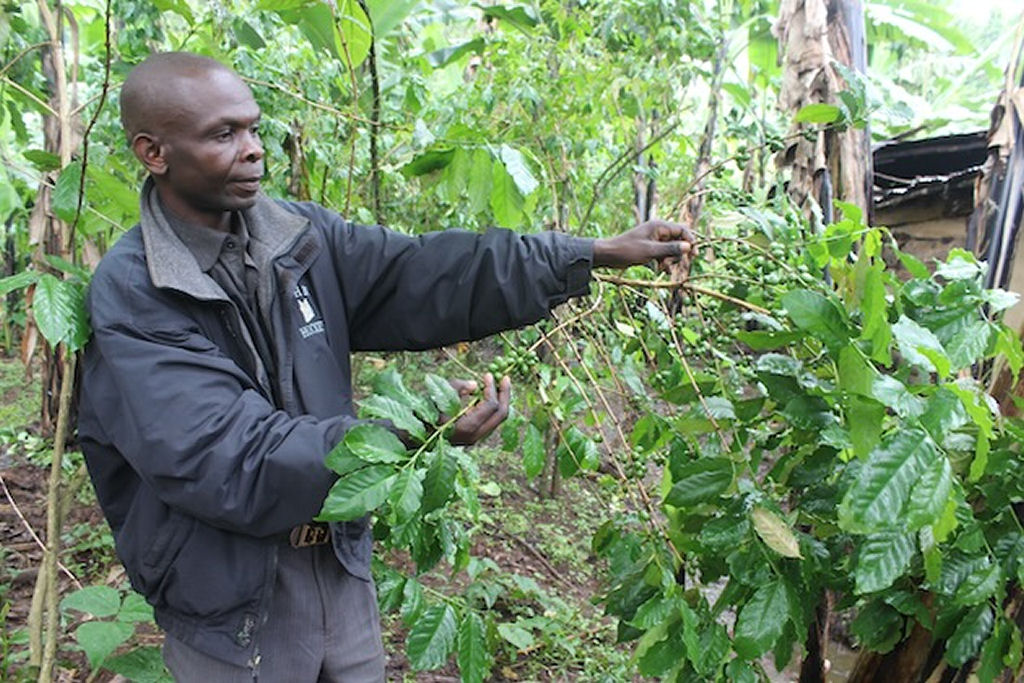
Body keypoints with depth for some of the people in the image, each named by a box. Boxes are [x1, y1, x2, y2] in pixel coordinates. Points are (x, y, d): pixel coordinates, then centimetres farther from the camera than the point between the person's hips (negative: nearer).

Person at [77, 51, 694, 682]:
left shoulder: (303, 237, -3)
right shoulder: (128, 296, -18)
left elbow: (427, 275, -10)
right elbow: (230, 461, -26)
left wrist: (594, 255, -15)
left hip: (341, 571, 5)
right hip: (231, 610, -4)